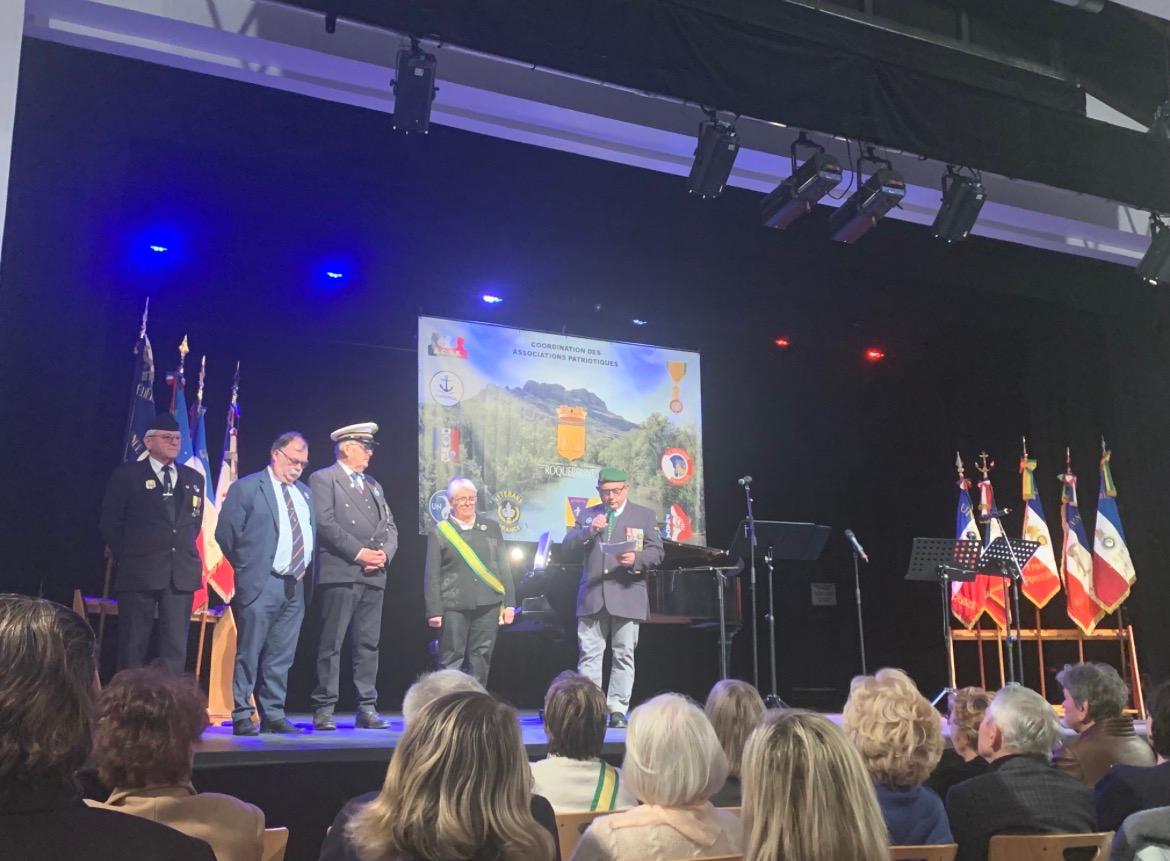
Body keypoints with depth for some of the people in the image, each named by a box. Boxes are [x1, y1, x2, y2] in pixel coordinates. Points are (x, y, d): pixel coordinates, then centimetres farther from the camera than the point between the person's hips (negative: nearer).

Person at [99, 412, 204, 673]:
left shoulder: (194, 478, 13)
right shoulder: (126, 475, 1)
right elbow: (110, 523, 1)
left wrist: (183, 551, 10)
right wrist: (127, 557, 1)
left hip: (181, 573, 4)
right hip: (139, 571, -4)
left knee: (176, 645, 3)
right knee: (133, 643, 1)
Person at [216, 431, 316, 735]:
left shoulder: (305, 493, 17)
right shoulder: (246, 488, -2)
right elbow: (226, 533, -4)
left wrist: (305, 568, 11)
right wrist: (246, 569, -2)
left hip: (295, 585, 6)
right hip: (260, 585, -6)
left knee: (281, 658, 9)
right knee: (249, 655, -3)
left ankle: (273, 716, 16)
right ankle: (242, 716, 4)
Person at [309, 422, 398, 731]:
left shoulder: (374, 485, 23)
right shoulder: (323, 480, 1)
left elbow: (390, 526, 19)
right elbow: (325, 523, -11)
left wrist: (384, 553, -1)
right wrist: (358, 552, -15)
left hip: (373, 576, 7)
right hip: (339, 574, -6)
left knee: (369, 645, 6)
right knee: (331, 644, -4)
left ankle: (367, 708, 10)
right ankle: (324, 709, 1)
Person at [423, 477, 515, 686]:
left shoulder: (491, 527, 12)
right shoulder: (439, 532, 4)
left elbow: (504, 567, 13)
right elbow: (431, 575, 2)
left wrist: (509, 603, 7)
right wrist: (434, 611, -5)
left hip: (488, 605, 3)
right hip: (454, 608, -2)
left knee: (481, 660, 6)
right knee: (451, 660, 0)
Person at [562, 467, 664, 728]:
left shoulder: (645, 516, 8)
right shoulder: (587, 515, 14)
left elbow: (656, 552, 2)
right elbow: (568, 546, 6)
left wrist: (637, 559, -18)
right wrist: (589, 531, -11)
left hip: (627, 597, -1)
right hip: (592, 597, 2)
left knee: (624, 655, 1)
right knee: (589, 655, 0)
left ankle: (617, 710, 7)